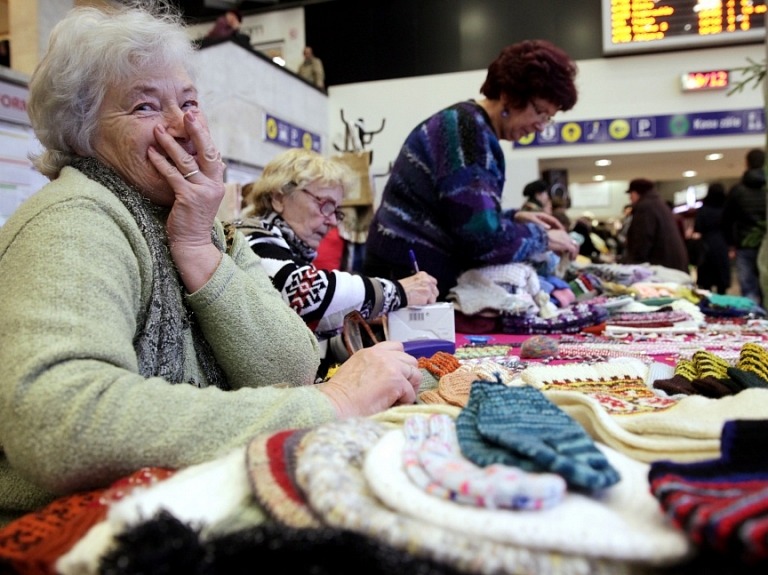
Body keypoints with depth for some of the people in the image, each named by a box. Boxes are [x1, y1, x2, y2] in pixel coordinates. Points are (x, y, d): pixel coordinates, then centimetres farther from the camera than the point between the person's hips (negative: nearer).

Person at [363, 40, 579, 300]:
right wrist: (542, 239, -8)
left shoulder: (472, 126, 14)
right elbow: (482, 236, -23)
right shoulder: (468, 126, -16)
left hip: (427, 275, 10)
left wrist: (514, 217, 7)